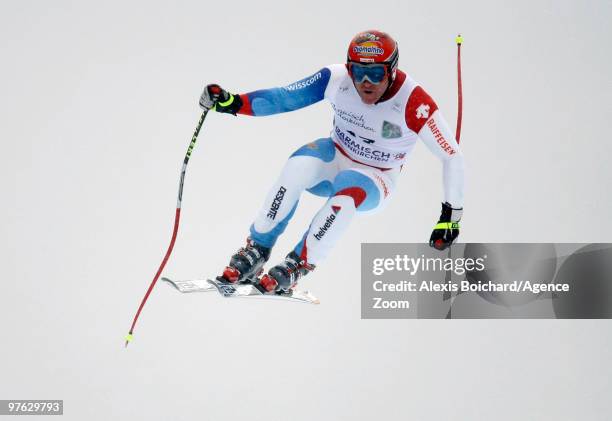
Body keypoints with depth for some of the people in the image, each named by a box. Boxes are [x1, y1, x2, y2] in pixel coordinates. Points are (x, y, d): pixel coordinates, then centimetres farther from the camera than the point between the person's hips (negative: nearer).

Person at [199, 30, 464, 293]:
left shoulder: (413, 105, -27)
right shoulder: (338, 79, -19)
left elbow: (453, 157, -18)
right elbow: (284, 97, -11)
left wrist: (452, 214, -19)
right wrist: (234, 103, -24)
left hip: (375, 180, -2)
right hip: (335, 157, 3)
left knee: (347, 191, -37)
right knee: (297, 168, -31)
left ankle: (295, 268, -23)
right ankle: (256, 251, -17)